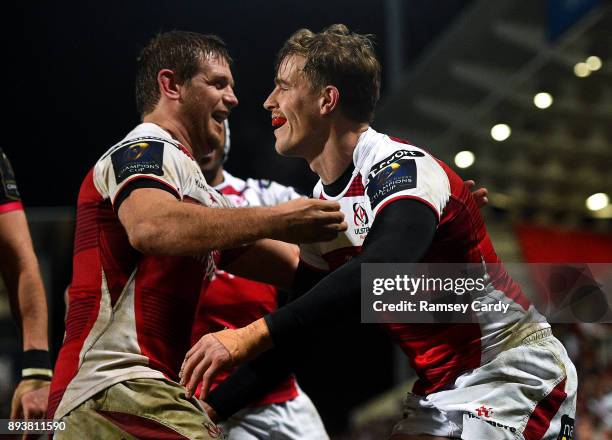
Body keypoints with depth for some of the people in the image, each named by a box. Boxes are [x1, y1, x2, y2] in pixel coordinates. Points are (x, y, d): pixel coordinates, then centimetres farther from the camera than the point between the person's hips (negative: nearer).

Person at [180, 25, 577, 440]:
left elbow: (383, 270, -41)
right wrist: (213, 406, 8)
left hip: (516, 375, -8)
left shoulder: (402, 167, -20)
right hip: (441, 391, 9)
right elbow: (298, 331, 15)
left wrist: (255, 335, -46)